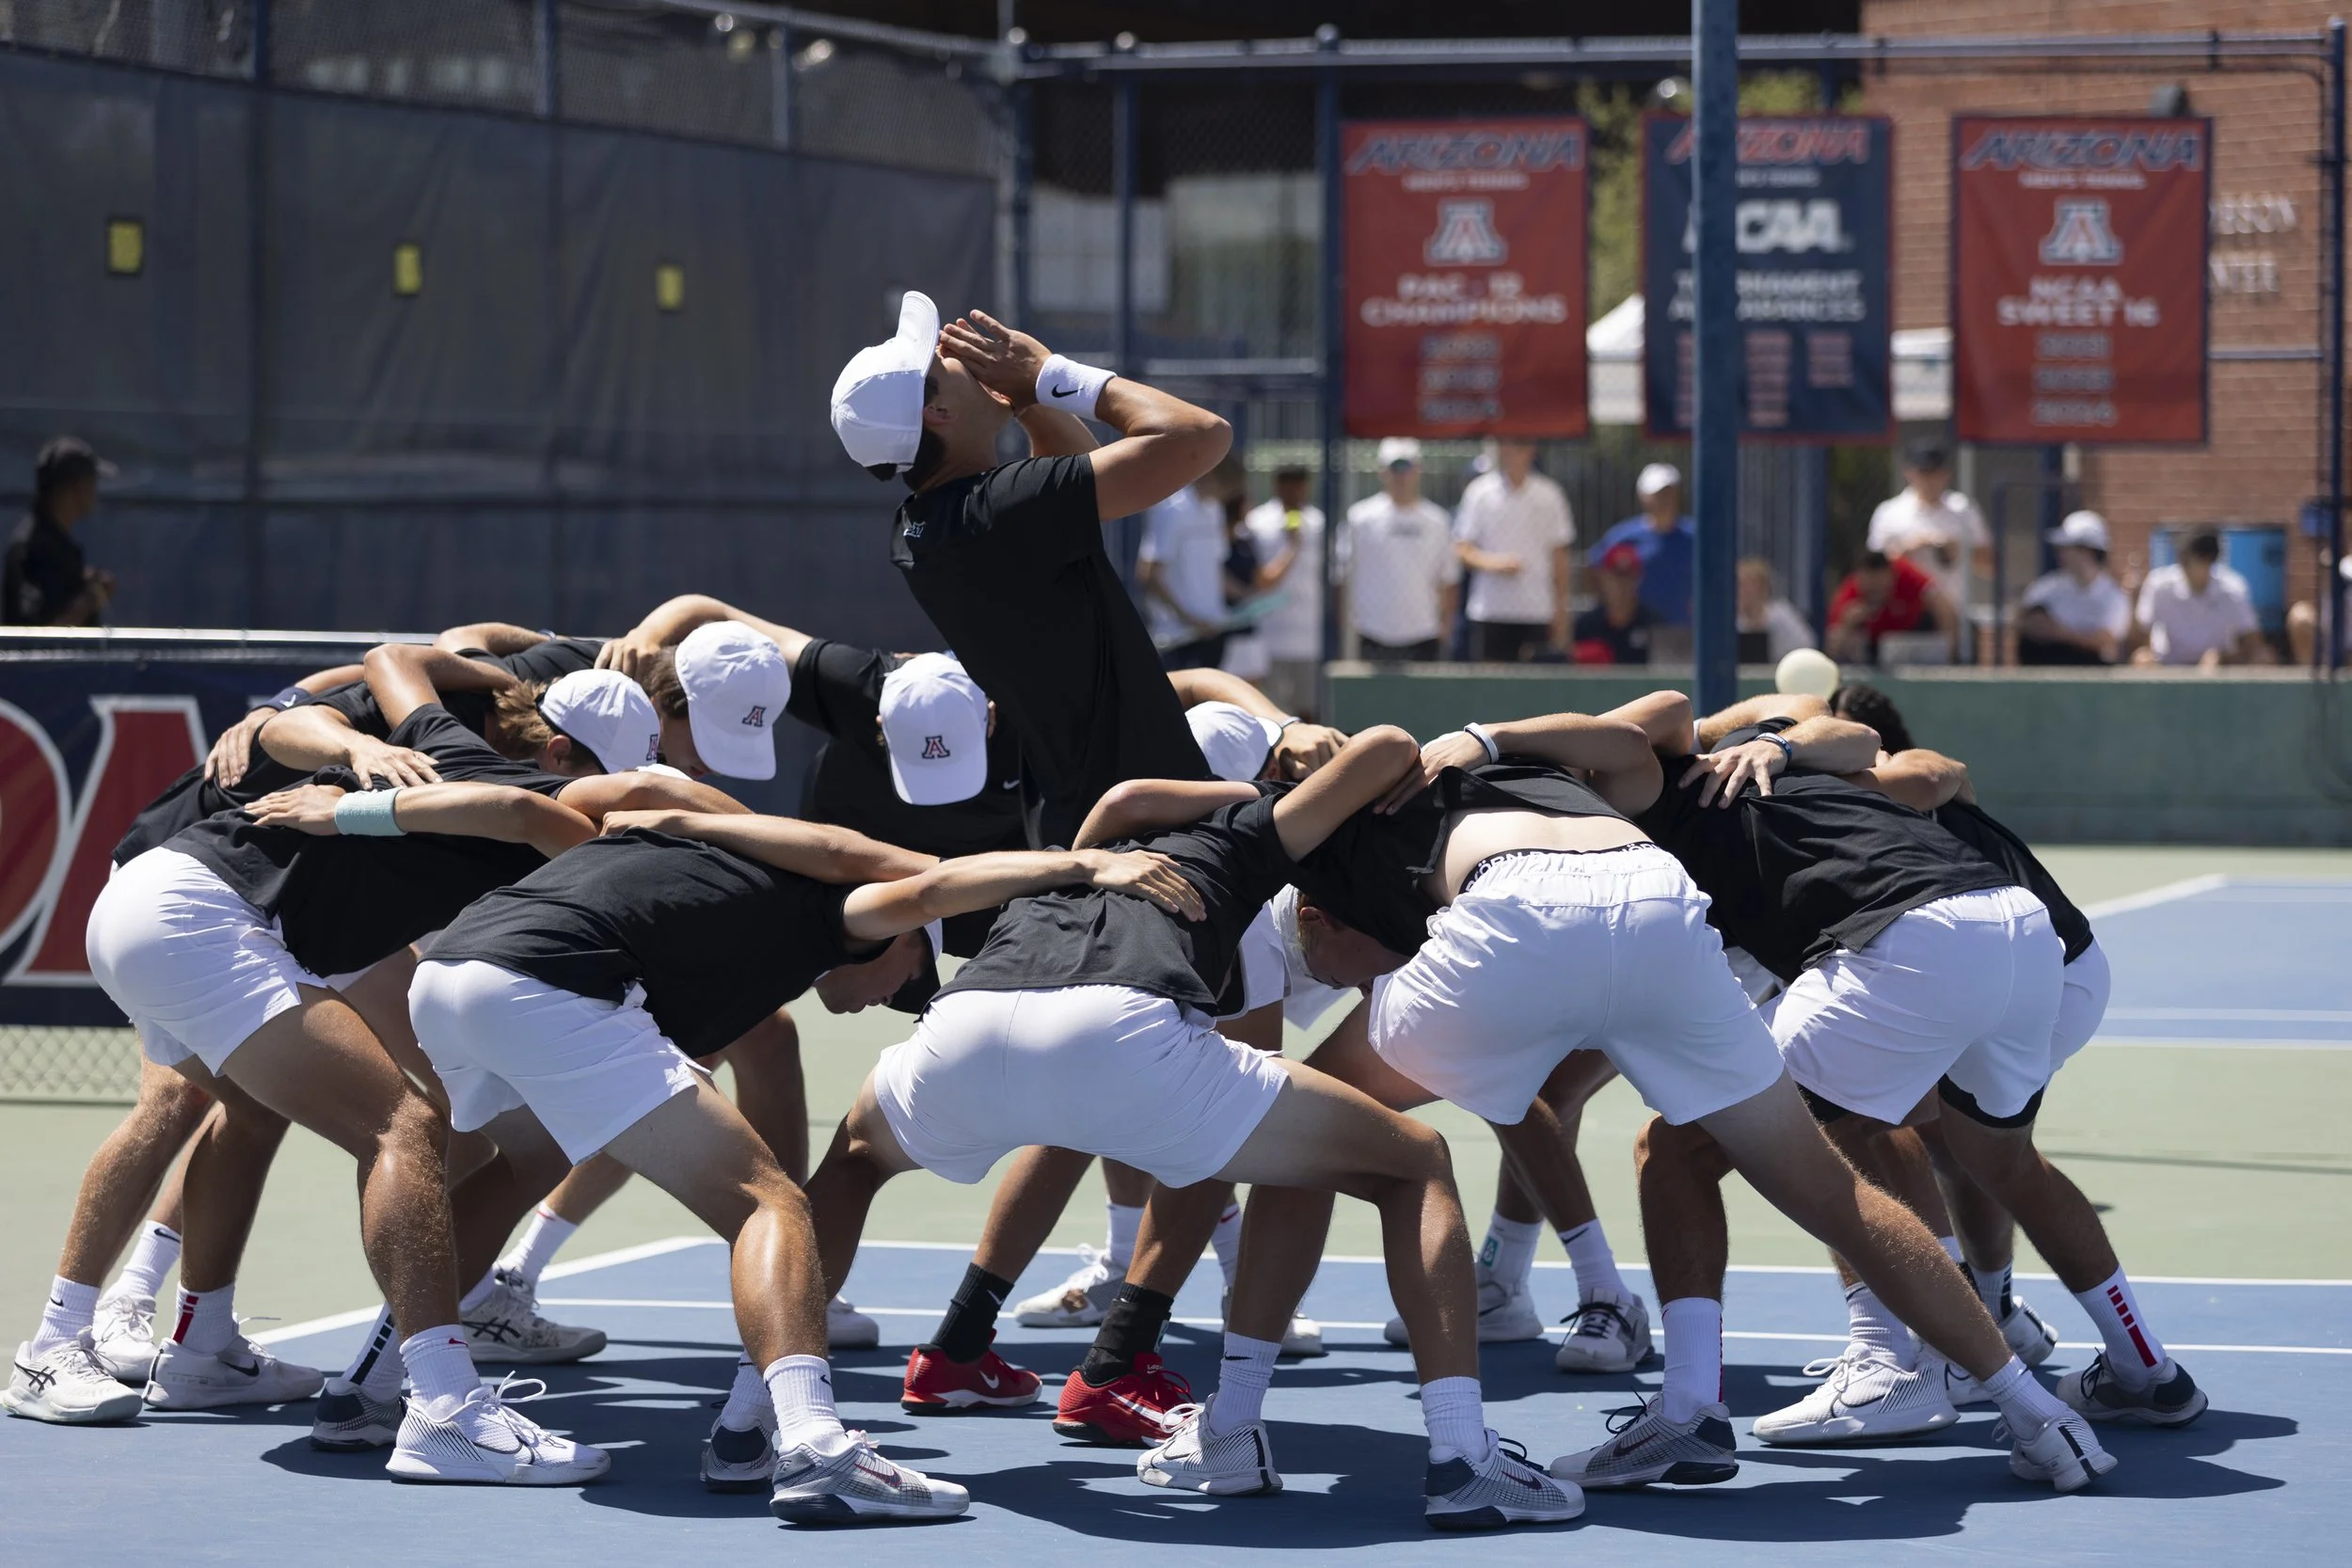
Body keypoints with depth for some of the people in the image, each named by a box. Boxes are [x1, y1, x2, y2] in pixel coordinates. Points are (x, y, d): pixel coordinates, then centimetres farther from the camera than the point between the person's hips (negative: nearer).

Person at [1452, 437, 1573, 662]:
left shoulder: (1549, 495, 4)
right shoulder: (1479, 493, 0)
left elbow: (1559, 556, 8)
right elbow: (1461, 550, 0)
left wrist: (1561, 611, 6)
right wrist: (1491, 563, -20)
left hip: (1537, 611, 1)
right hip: (1490, 612, -1)